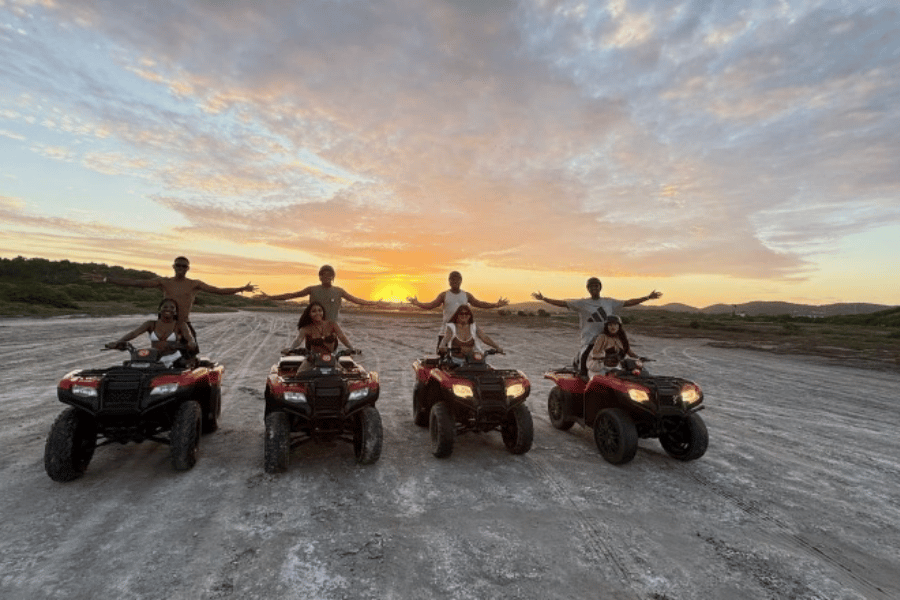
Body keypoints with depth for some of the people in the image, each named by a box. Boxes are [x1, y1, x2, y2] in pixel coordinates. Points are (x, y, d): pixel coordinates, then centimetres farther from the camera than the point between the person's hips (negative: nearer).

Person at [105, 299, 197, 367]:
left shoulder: (180, 325, 5)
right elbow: (134, 333, -1)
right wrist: (117, 342, -20)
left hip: (173, 359, -3)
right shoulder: (151, 324, 13)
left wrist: (191, 344, -36)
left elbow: (190, 338, -10)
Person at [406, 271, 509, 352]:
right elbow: (431, 305, -4)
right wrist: (417, 303, -21)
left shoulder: (466, 295, 12)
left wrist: (496, 304, 1)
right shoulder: (444, 295, 5)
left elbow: (480, 304, 10)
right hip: (446, 329, -1)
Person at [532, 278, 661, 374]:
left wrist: (648, 297, 20)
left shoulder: (609, 302, 14)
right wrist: (544, 299, -9)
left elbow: (628, 302, 20)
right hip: (589, 341, -3)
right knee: (584, 371, -5)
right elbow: (563, 303, -1)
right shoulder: (582, 303, 3)